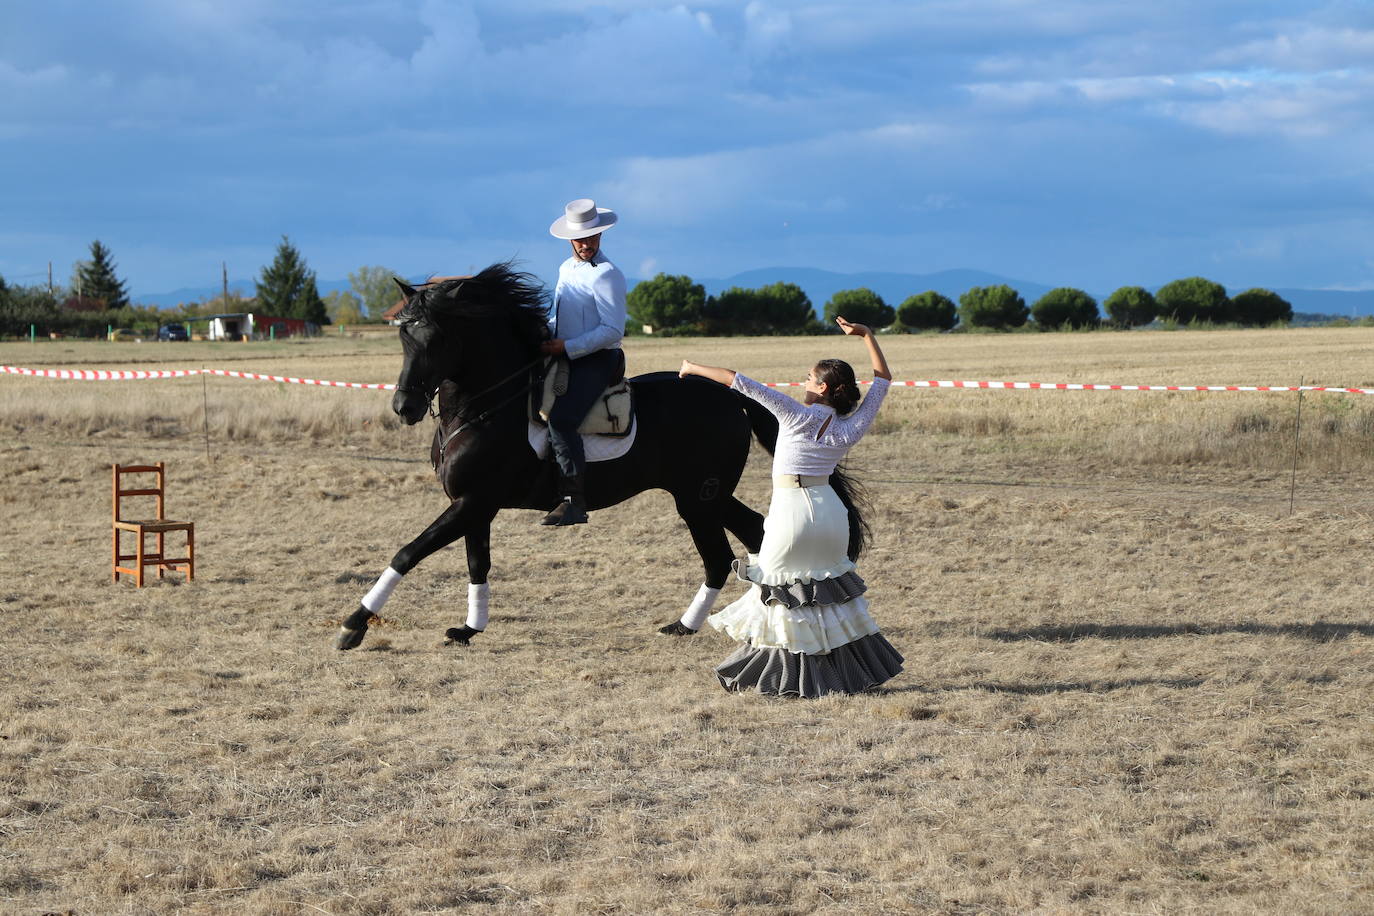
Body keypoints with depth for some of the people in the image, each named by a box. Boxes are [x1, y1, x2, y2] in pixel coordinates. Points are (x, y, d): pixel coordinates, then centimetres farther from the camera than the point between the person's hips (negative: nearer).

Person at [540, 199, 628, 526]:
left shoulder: (607, 275, -12)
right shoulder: (566, 269, 15)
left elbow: (612, 330, -17)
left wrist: (567, 347, -20)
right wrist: (546, 334, 7)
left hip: (596, 361, -9)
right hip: (564, 356, 9)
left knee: (560, 418, -26)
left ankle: (574, 500, -27)